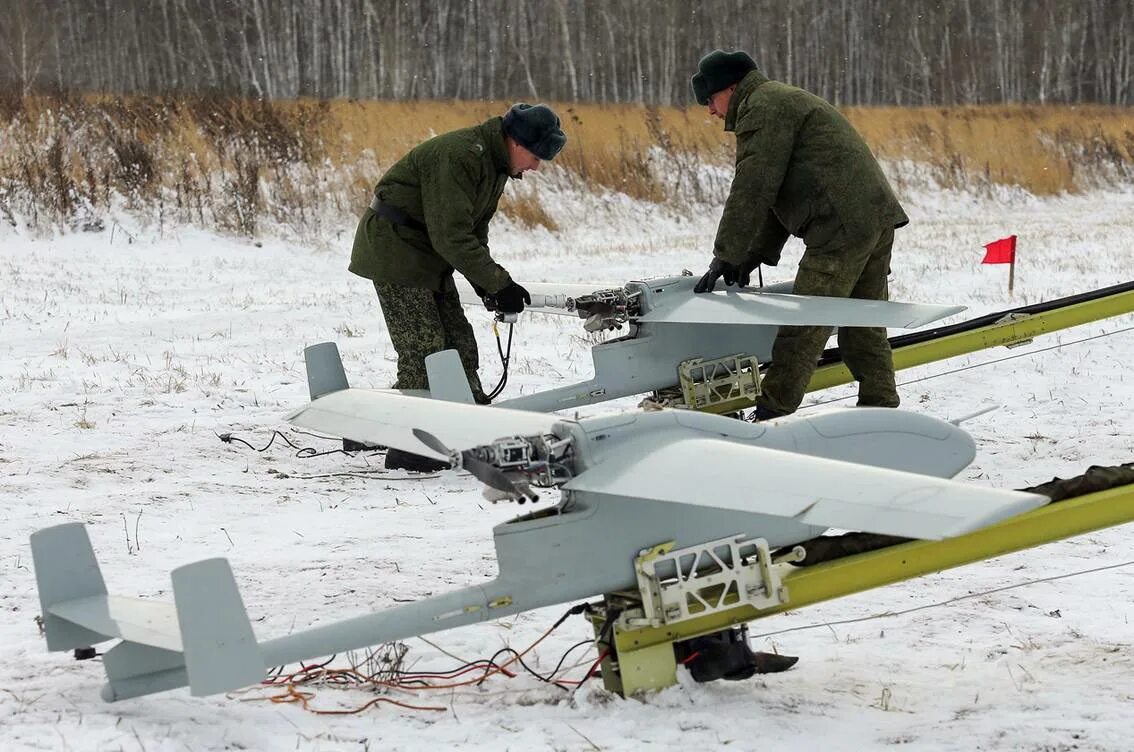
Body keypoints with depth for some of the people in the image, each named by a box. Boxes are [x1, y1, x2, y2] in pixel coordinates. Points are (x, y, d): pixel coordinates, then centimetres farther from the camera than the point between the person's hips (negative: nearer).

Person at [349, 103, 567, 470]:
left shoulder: (496, 163, 5)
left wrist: (484, 282, -3)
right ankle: (408, 449, -6)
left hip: (428, 254, 10)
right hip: (394, 250, -10)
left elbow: (475, 230, 11)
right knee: (423, 350, -11)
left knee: (459, 342, 9)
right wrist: (497, 283, -25)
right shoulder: (458, 156, -27)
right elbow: (452, 235, -29)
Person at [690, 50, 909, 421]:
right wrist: (754, 255, 18)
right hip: (877, 216, 11)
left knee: (802, 331, -7)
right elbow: (777, 193, 26)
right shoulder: (784, 101, 28)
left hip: (842, 227, -10)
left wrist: (726, 255, -8)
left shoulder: (762, 106, -6)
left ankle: (769, 419, -5)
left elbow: (752, 190, -13)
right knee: (864, 328, 14)